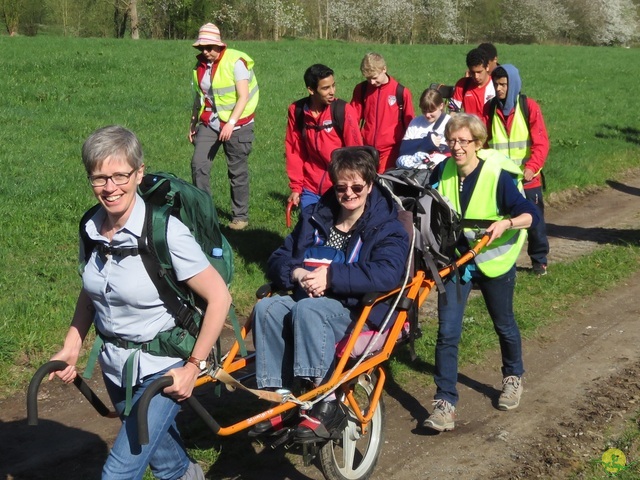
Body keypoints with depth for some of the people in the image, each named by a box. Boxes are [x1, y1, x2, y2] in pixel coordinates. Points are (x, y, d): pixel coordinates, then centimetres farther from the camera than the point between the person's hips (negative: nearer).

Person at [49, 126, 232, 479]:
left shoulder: (166, 233, -24)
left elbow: (219, 297, -20)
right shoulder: (92, 228, -7)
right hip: (115, 366, 6)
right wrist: (72, 347, -1)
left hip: (161, 371, -6)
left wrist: (193, 367, -17)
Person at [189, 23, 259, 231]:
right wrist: (193, 123, 21)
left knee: (237, 171, 2)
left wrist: (231, 123, -28)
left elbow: (243, 98, -18)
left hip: (236, 124, -5)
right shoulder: (200, 65, 6)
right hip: (209, 123, 5)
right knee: (198, 164, -8)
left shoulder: (236, 62, -13)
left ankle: (240, 216, 15)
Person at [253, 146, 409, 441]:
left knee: (308, 309, -35)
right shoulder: (314, 217, 18)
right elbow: (278, 259, 15)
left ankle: (327, 405, -34)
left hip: (358, 310, -5)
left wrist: (330, 276, -25)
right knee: (266, 308, -24)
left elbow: (387, 274, -21)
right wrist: (296, 273, -10)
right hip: (306, 296, 6)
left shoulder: (386, 227, 0)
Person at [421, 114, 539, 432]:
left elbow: (529, 214, -19)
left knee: (504, 325, 17)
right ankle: (445, 403, -4)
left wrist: (506, 223, -38)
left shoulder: (498, 175, -19)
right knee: (447, 332, -8)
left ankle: (513, 377, 45)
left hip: (493, 260, -2)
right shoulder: (442, 173, -6)